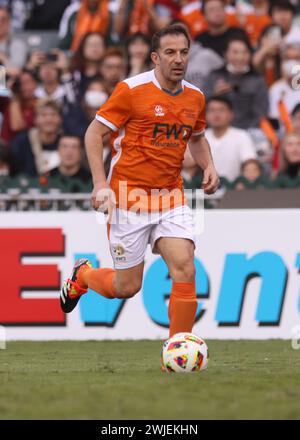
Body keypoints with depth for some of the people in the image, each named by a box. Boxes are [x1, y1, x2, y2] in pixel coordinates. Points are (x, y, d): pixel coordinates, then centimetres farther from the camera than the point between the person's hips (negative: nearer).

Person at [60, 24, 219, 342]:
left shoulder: (195, 97, 6)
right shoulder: (132, 89, -10)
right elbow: (94, 133, -6)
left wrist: (208, 167, 5)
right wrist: (100, 184, -16)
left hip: (171, 198, 4)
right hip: (129, 197, -4)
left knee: (184, 268, -17)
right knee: (127, 287, 3)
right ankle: (82, 274, 37)